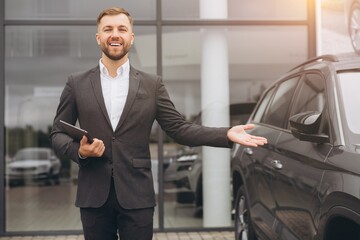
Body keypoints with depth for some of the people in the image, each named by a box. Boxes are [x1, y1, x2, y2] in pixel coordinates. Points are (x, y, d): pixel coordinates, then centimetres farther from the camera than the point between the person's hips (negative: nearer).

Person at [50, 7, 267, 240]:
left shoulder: (152, 84, 5)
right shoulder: (77, 83, 5)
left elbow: (178, 128, 3)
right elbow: (57, 133, 7)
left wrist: (227, 134, -8)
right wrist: (78, 150, -14)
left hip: (136, 195, 0)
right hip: (93, 195, 1)